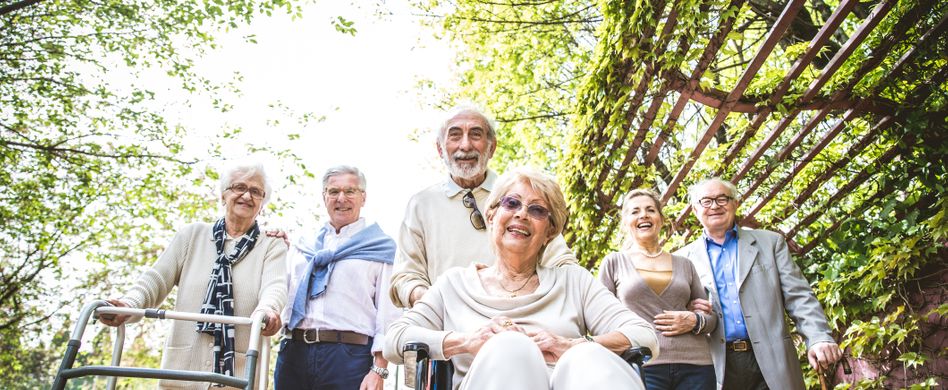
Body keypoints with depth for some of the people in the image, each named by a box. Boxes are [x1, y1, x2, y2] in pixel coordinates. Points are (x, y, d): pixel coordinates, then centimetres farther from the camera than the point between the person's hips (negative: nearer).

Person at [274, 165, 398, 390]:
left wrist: (379, 370, -11)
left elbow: (387, 314, -2)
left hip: (350, 354, -4)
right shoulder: (305, 245, 20)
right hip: (294, 351, 4)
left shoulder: (380, 247, 6)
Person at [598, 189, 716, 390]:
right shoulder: (613, 262, 8)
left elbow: (712, 317, 16)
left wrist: (694, 321, -5)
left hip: (695, 366, 3)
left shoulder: (684, 264, 15)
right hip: (642, 366, -2)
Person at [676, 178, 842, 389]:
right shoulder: (684, 259, 9)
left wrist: (819, 338, -10)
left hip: (770, 362, 0)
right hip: (717, 368, 0)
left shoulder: (770, 242, 11)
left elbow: (799, 297, 4)